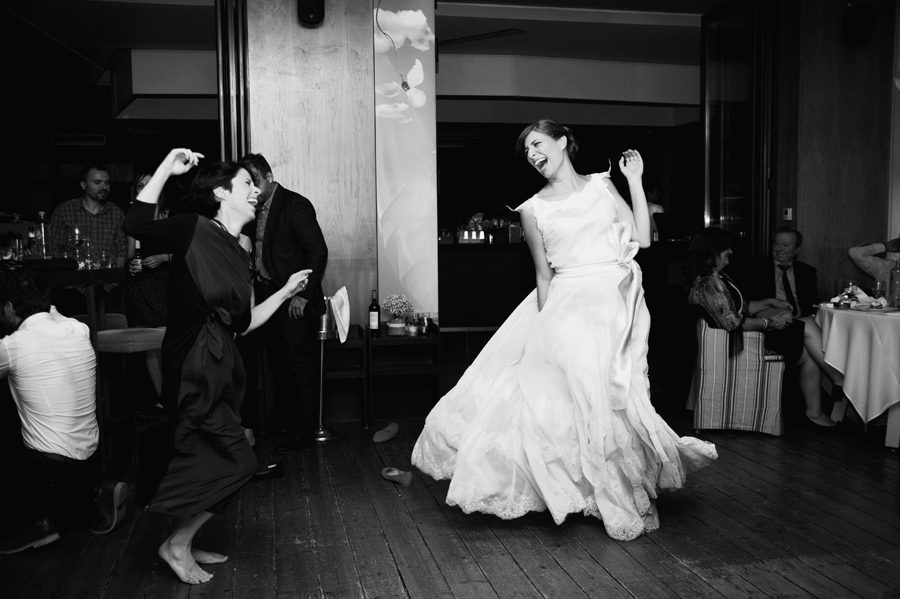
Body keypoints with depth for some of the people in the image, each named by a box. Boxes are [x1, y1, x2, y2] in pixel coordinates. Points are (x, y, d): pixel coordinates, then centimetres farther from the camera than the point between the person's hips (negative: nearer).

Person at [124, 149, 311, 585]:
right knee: (237, 461, -6)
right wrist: (167, 168, -19)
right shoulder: (194, 229, -7)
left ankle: (186, 544, 31)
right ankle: (176, 545, 9)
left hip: (222, 368, 9)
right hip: (194, 365, -9)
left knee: (208, 461, 16)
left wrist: (286, 291, 18)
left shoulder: (236, 254, 15)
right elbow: (136, 226, -25)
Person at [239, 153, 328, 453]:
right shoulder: (256, 210, 12)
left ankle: (304, 431, 7)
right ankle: (284, 423, 21)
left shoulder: (295, 205, -10)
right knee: (278, 366, 12)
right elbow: (258, 252, 17)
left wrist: (303, 295, -18)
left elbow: (318, 250, -16)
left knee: (302, 366, 0)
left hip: (294, 303, -7)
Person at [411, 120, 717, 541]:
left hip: (614, 300, 0)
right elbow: (544, 275, 7)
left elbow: (643, 238, 5)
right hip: (564, 303, 1)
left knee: (601, 392, -9)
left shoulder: (601, 185, 10)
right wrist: (544, 323, -2)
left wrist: (634, 181, 4)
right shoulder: (533, 209, 8)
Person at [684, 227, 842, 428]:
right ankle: (838, 379, 8)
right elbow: (732, 323, -23)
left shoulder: (717, 277, 14)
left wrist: (770, 302, 8)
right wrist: (770, 322, -15)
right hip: (739, 341, -10)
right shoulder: (708, 283, -20)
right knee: (808, 327, -7)